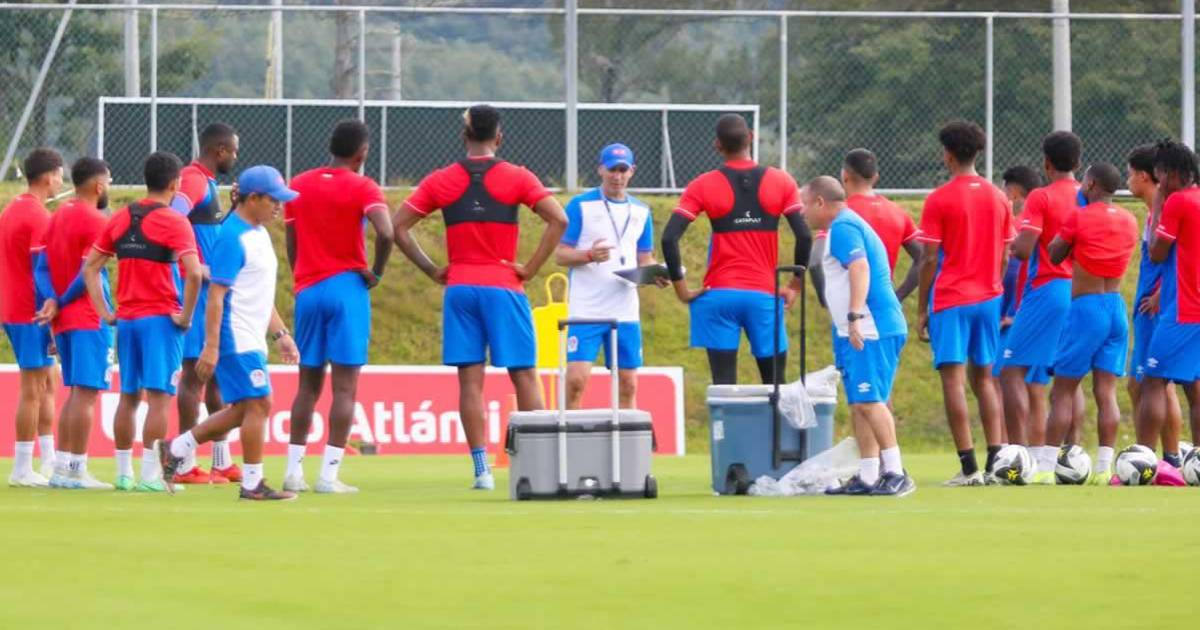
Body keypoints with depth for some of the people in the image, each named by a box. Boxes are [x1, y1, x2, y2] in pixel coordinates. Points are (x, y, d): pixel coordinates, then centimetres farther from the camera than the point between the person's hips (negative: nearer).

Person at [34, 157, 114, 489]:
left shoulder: (58, 216, 14)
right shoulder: (97, 221, -11)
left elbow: (42, 266, 8)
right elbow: (90, 273, -17)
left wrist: (53, 301, -4)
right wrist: (64, 301, -5)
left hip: (63, 320, 8)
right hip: (89, 319, -8)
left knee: (76, 392, 15)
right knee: (87, 393, -6)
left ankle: (62, 467, 13)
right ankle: (76, 470, -8)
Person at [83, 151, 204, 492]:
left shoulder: (121, 218, 9)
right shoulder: (173, 222, -10)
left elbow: (90, 267, 12)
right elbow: (193, 273, -22)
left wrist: (104, 311, 11)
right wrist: (185, 315, -12)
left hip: (125, 319, 6)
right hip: (160, 319, -6)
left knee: (128, 397, 13)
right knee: (158, 397, -5)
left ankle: (123, 473, 16)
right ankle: (150, 475, -9)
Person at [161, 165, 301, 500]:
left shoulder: (260, 234, 15)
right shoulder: (232, 237, -14)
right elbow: (216, 296, -18)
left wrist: (281, 333, 21)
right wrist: (210, 347, -21)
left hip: (253, 340, 10)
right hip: (236, 338, -10)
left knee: (242, 410, 11)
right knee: (258, 404, -8)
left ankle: (175, 449, 20)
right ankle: (252, 483, -2)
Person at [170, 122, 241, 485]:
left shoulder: (207, 182, 17)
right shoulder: (194, 180, -14)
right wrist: (197, 269, -25)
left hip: (210, 290, 10)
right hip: (196, 289, -10)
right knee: (195, 372, -8)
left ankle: (222, 462, 20)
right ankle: (186, 465, -6)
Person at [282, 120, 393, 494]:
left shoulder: (298, 186, 9)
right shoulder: (361, 187, -6)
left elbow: (290, 243, 11)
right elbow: (385, 233, -21)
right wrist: (376, 273, -6)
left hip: (307, 290, 4)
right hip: (347, 288, -4)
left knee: (308, 385, 13)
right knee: (344, 388, -2)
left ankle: (294, 471, 10)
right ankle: (329, 475, -8)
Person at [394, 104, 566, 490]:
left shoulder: (440, 181, 6)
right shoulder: (516, 178, -1)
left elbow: (398, 228, 5)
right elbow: (558, 220, -11)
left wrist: (431, 270, 6)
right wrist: (531, 268, -6)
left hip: (459, 289, 2)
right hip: (503, 287, -2)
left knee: (470, 380, 1)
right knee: (524, 376, 4)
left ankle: (481, 470, -5)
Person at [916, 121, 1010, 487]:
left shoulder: (939, 200, -6)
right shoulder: (998, 199, 9)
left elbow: (929, 259, -7)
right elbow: (1004, 257, 12)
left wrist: (921, 309, -1)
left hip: (951, 300, -5)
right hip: (988, 298, 5)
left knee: (953, 379, -5)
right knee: (983, 378, 13)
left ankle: (969, 467, -12)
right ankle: (995, 461, 5)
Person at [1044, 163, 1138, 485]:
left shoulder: (1079, 218, -10)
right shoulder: (1129, 221, 8)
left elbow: (1053, 255, -2)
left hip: (1086, 306, -5)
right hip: (1116, 306, 5)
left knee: (1063, 390, -1)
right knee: (1106, 391, 3)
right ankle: (1104, 467, -3)